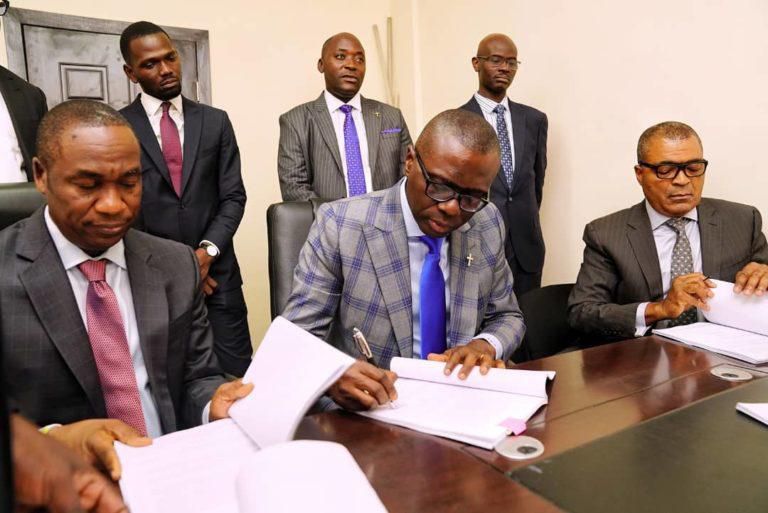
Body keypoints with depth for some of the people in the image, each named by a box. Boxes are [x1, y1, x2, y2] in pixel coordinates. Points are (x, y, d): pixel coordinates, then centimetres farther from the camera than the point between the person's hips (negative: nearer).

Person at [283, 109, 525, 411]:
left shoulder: (488, 225, 0)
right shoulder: (340, 226, -13)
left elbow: (507, 316, 10)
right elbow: (298, 338, -11)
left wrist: (486, 345, -11)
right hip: (362, 413, -2)